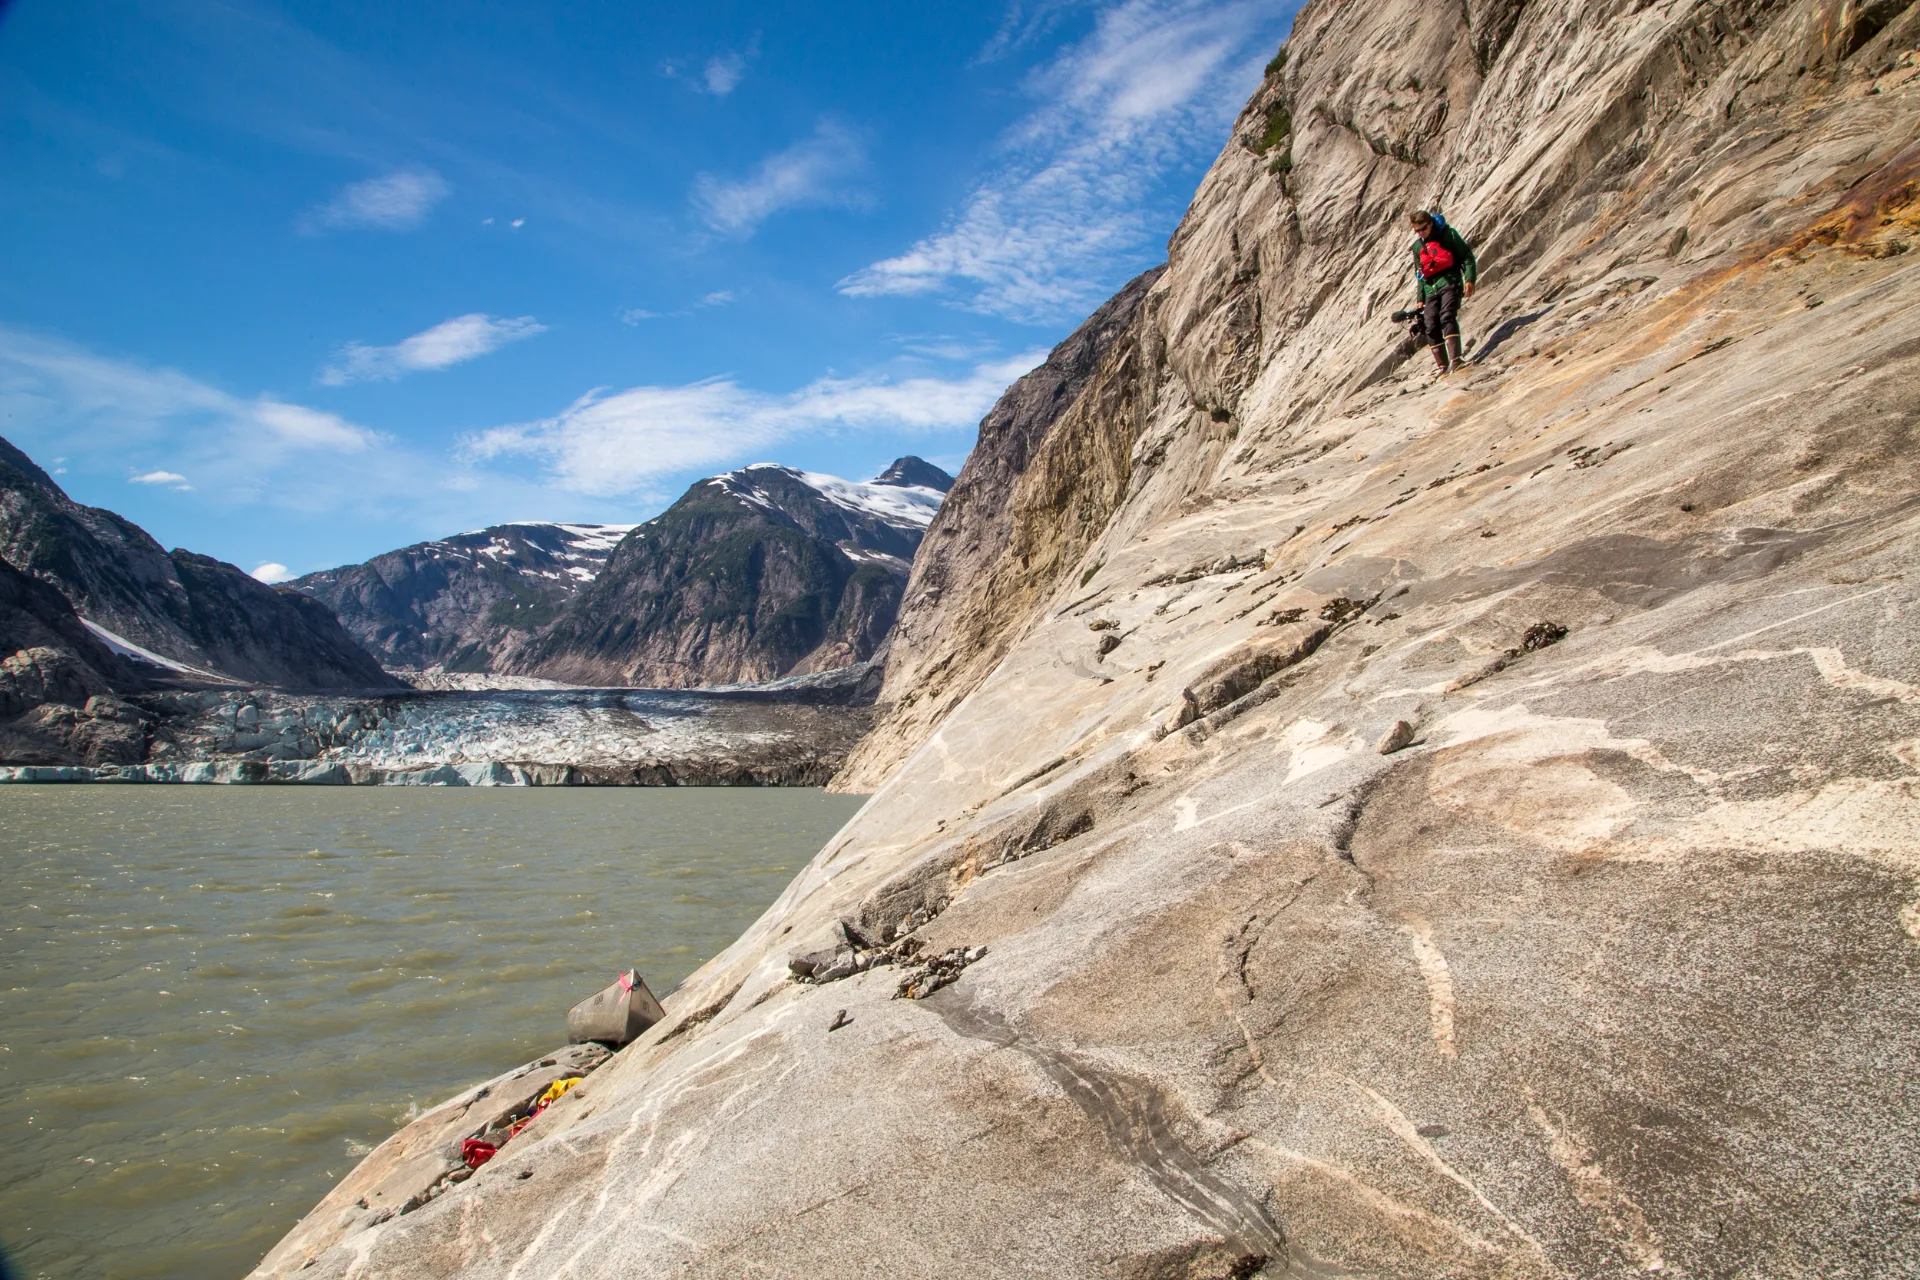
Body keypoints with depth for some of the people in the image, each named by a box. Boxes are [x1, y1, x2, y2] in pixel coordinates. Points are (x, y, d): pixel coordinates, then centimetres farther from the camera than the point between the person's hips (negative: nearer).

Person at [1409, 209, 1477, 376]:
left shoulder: (1447, 235, 4)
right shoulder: (1417, 247, 19)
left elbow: (1467, 256, 1)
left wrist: (1469, 279, -10)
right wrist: (1420, 299, 19)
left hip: (1449, 283, -5)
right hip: (1430, 290, 5)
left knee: (1447, 317, -25)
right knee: (1431, 327, -8)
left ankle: (1455, 361, -33)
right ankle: (1443, 367, -4)